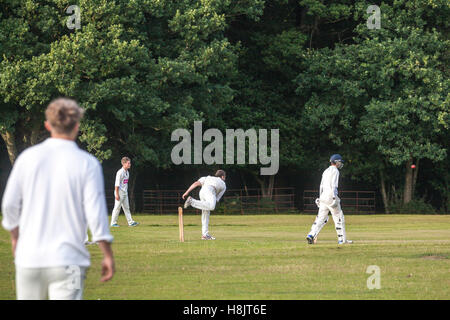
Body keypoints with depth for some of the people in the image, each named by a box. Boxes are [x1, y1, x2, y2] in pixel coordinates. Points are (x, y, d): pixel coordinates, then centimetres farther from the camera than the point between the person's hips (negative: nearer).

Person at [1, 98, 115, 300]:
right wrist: (107, 255, 1)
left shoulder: (27, 158, 3)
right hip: (68, 260, -3)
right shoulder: (87, 164, -4)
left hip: (29, 258, 3)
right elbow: (95, 213, -7)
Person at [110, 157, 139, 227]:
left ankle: (130, 222, 5)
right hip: (120, 192, -9)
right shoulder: (120, 172, -16)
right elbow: (117, 184, -18)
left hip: (125, 193, 9)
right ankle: (113, 223, 3)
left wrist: (126, 192, 17)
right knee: (117, 207, -3)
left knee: (126, 207, 6)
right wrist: (117, 194, -21)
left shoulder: (127, 172, 11)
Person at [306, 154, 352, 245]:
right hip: (331, 196, -8)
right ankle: (342, 239, 3)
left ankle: (311, 235, -10)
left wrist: (320, 198, 27)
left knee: (321, 218, 5)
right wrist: (334, 198, -22)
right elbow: (334, 185, -17)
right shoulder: (335, 171, -7)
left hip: (323, 196, 8)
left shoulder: (326, 171, 19)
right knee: (339, 217, 1)